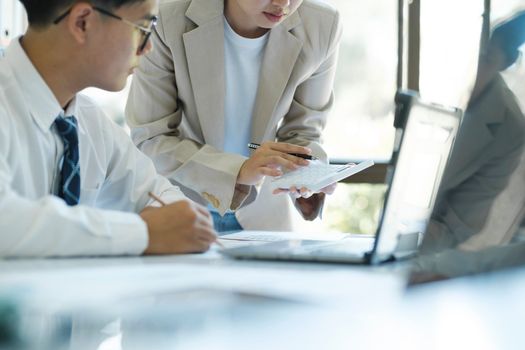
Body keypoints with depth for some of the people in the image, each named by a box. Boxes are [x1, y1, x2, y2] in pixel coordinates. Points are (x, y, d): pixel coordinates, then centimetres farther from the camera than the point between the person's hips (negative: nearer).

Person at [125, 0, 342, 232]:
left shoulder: (321, 27, -16)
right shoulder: (168, 23, -23)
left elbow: (302, 130, -4)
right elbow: (148, 138, -17)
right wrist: (239, 170, -31)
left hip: (262, 216, 3)